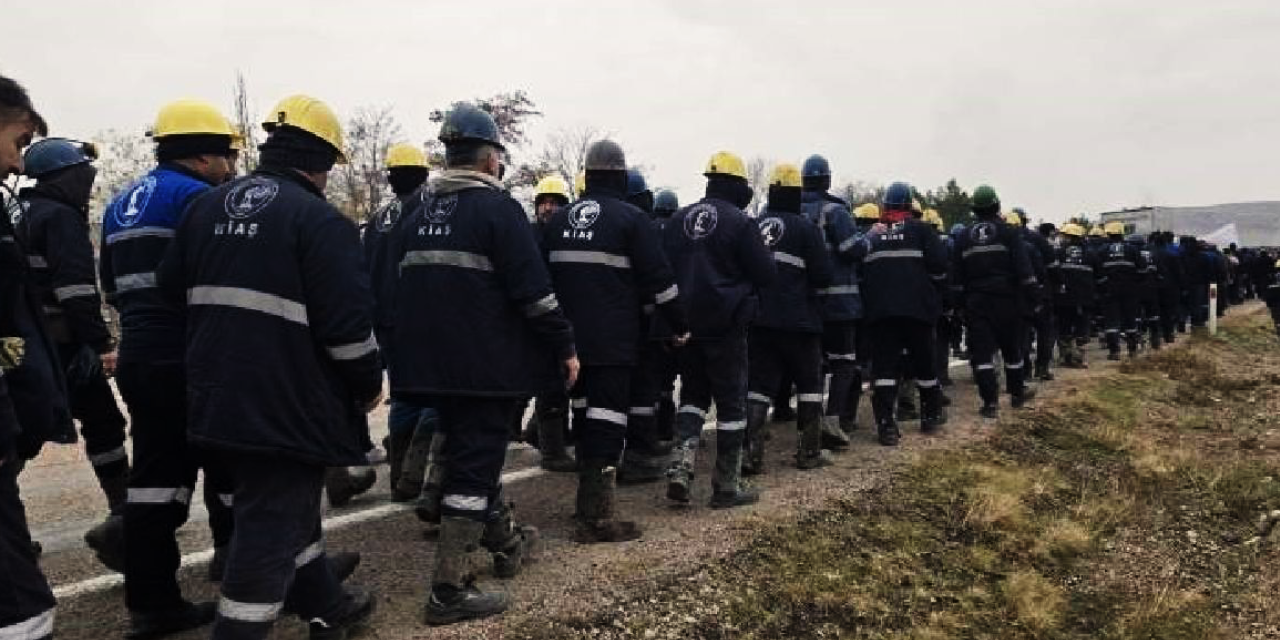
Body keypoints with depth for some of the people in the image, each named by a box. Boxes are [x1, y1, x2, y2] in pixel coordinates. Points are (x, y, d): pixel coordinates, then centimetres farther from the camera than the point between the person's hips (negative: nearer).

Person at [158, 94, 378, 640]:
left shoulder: (206, 208, 9)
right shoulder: (319, 220, -15)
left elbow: (172, 286, 17)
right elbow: (347, 322, -18)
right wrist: (369, 382, -3)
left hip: (218, 398, 9)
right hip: (286, 404, -9)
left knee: (284, 505, 21)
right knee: (273, 523, 0)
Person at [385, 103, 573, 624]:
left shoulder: (417, 208, 12)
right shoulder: (496, 207, -10)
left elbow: (398, 280, 17)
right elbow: (532, 287, -15)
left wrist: (407, 351, 24)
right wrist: (565, 347, -7)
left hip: (431, 359, 8)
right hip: (486, 361, -8)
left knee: (469, 451, 21)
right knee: (476, 462, -2)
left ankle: (505, 541, 38)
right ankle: (449, 588, -1)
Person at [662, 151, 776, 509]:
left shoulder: (679, 220, 5)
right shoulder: (740, 223, -11)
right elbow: (766, 275, -7)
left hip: (686, 323, 5)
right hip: (727, 325, -5)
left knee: (692, 394, 18)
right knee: (731, 402, 5)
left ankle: (681, 466, 0)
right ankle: (727, 486, 11)